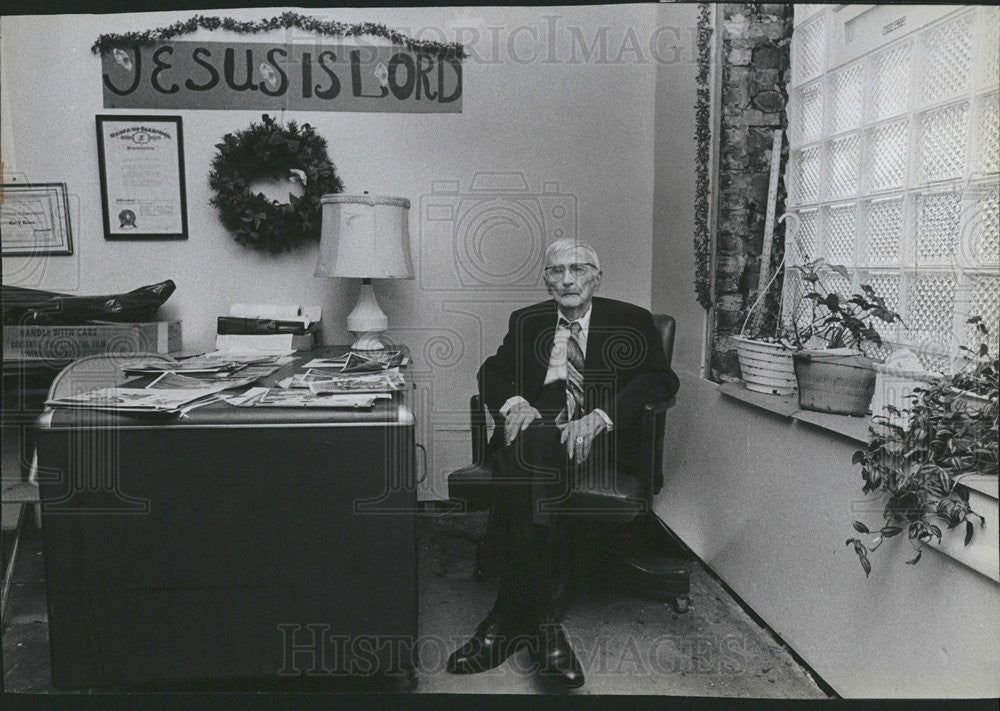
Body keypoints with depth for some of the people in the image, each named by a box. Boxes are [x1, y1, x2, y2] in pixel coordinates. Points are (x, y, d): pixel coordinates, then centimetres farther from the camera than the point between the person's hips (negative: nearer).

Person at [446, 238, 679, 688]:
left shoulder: (631, 322, 10)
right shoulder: (526, 322, 21)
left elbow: (659, 380, -3)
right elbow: (492, 372, 17)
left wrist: (598, 417, -20)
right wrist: (513, 402, -9)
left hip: (596, 443, -2)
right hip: (532, 433, 3)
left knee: (530, 450, -36)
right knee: (522, 459, -36)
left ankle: (507, 621, -32)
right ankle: (542, 626, -32)